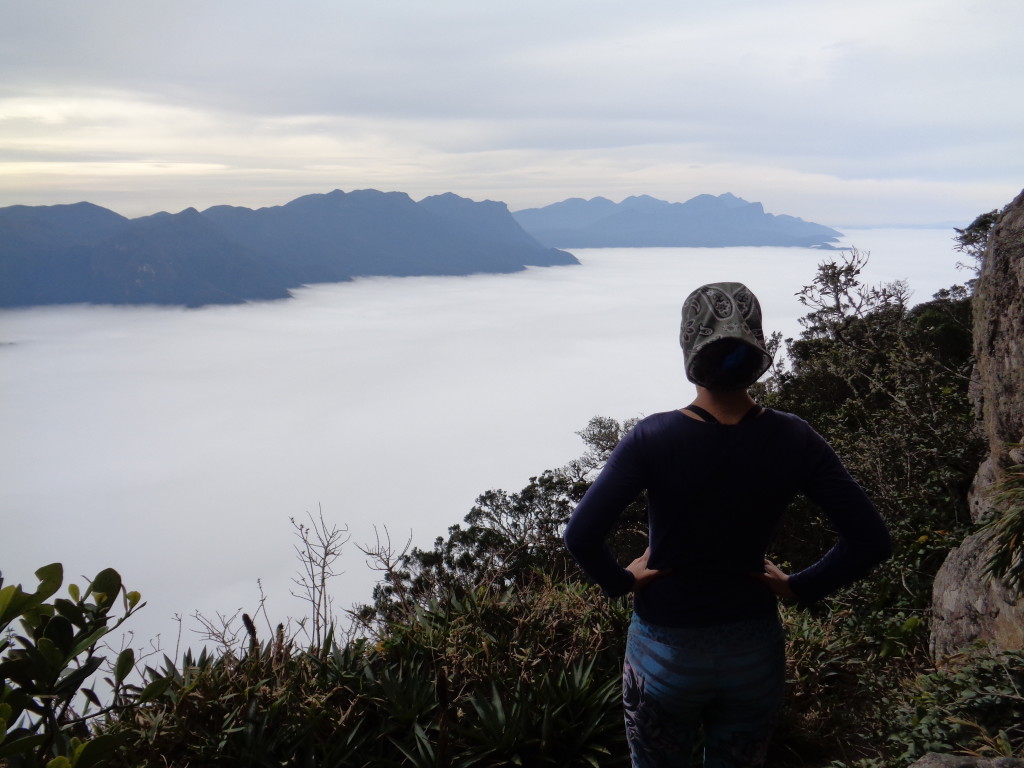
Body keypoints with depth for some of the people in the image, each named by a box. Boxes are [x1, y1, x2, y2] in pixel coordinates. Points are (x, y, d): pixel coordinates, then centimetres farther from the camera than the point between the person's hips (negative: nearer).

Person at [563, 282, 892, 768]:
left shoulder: (653, 440, -20)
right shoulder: (792, 440, -13)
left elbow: (581, 536, -25)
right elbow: (870, 541, -12)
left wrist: (620, 581, -7)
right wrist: (800, 588, -1)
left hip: (666, 652, -2)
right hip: (755, 654, 2)